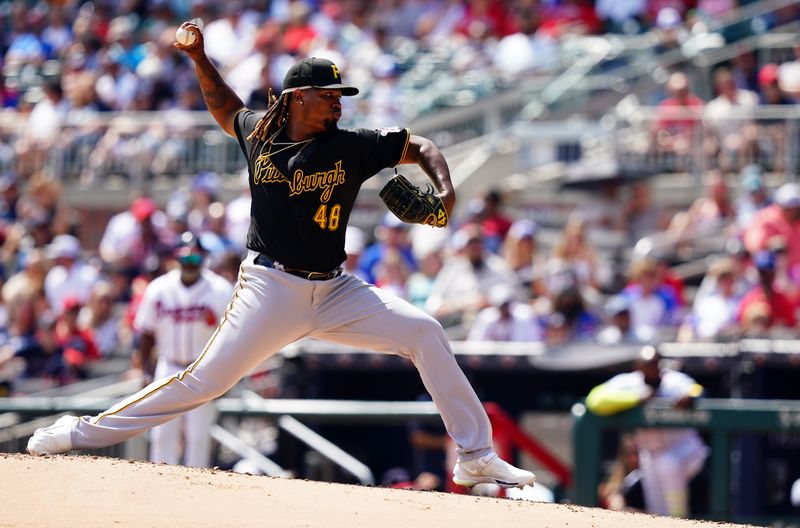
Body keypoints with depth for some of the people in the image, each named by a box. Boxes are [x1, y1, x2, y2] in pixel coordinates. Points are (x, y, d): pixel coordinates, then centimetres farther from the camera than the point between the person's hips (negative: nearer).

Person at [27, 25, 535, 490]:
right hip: (271, 288, -2)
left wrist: (445, 189, -15)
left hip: (333, 290, 2)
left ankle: (476, 456, -7)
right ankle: (81, 433, -1)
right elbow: (226, 107, 25)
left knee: (425, 333, -12)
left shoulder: (351, 146, 0)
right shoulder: (259, 136, 3)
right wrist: (199, 57, 15)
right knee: (206, 379, -11)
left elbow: (419, 146, 3)